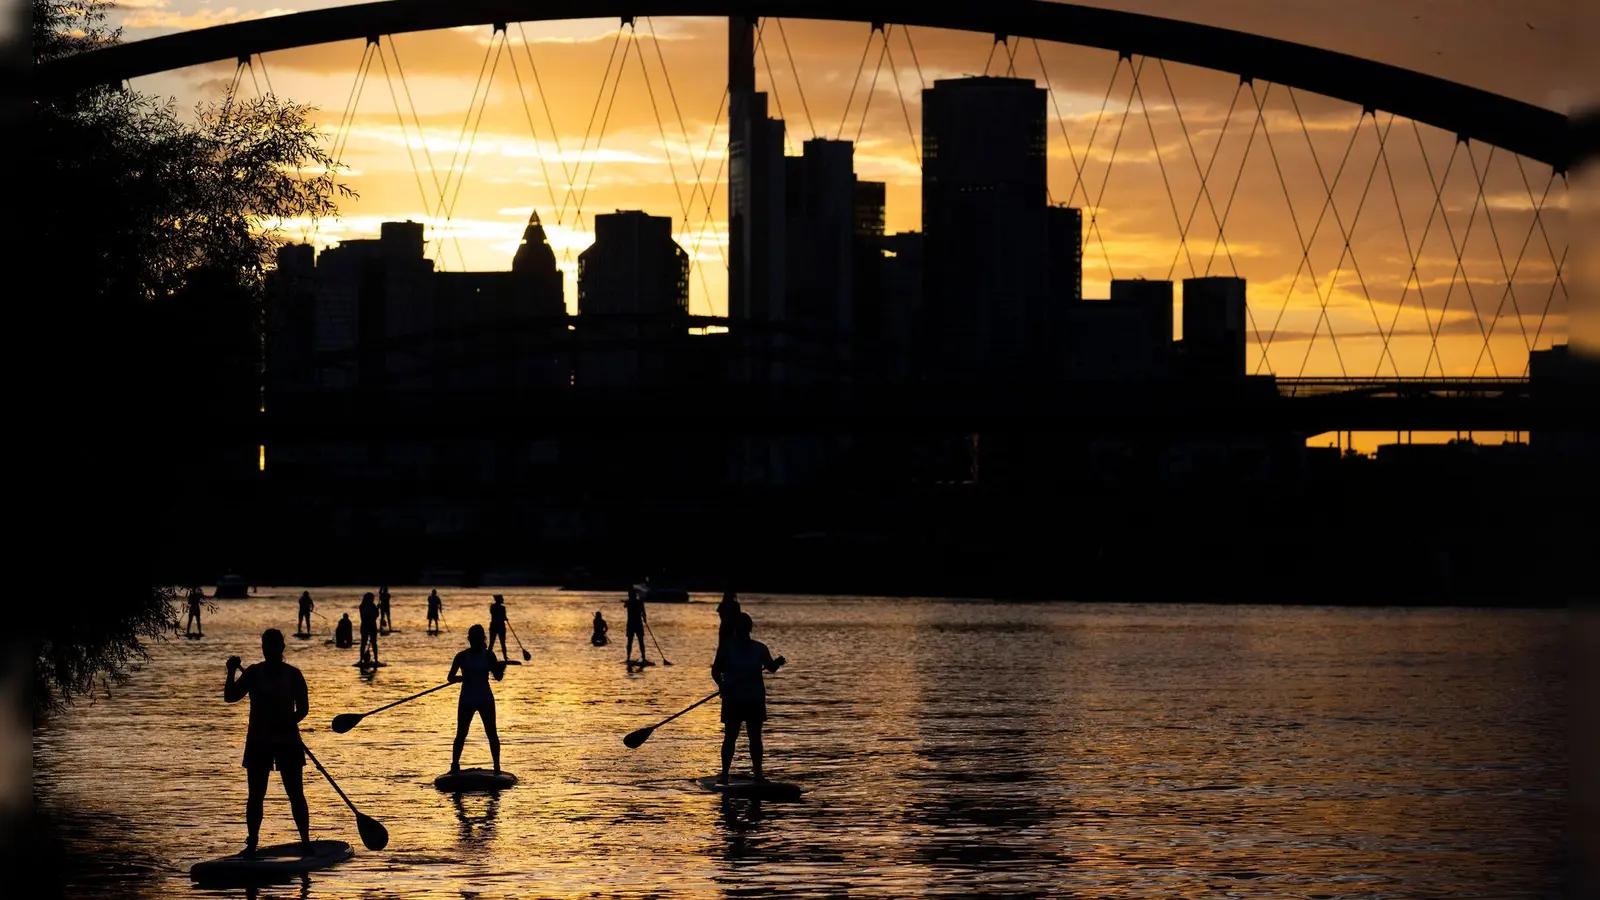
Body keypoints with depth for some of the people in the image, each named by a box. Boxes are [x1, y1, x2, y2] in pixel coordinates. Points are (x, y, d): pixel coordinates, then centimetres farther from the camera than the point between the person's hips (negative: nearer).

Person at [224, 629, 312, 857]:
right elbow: (230, 696, 1)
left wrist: (288, 723, -14)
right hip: (258, 741, 1)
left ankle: (305, 840, 5)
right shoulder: (253, 673, 5)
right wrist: (231, 673, -12)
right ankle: (252, 843, 8)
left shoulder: (293, 675, 2)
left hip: (287, 740, -1)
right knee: (256, 794, 2)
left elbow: (303, 708, -1)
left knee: (295, 794, -1)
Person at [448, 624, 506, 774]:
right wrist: (465, 677, -15)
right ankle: (454, 764, 8)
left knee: (492, 733, -1)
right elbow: (451, 677, -3)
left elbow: (498, 677, 1)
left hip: (486, 700, 0)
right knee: (461, 734, 1)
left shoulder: (488, 655, 1)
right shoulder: (462, 656, -1)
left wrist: (500, 668, -19)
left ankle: (497, 765, 5)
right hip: (466, 701, 0)